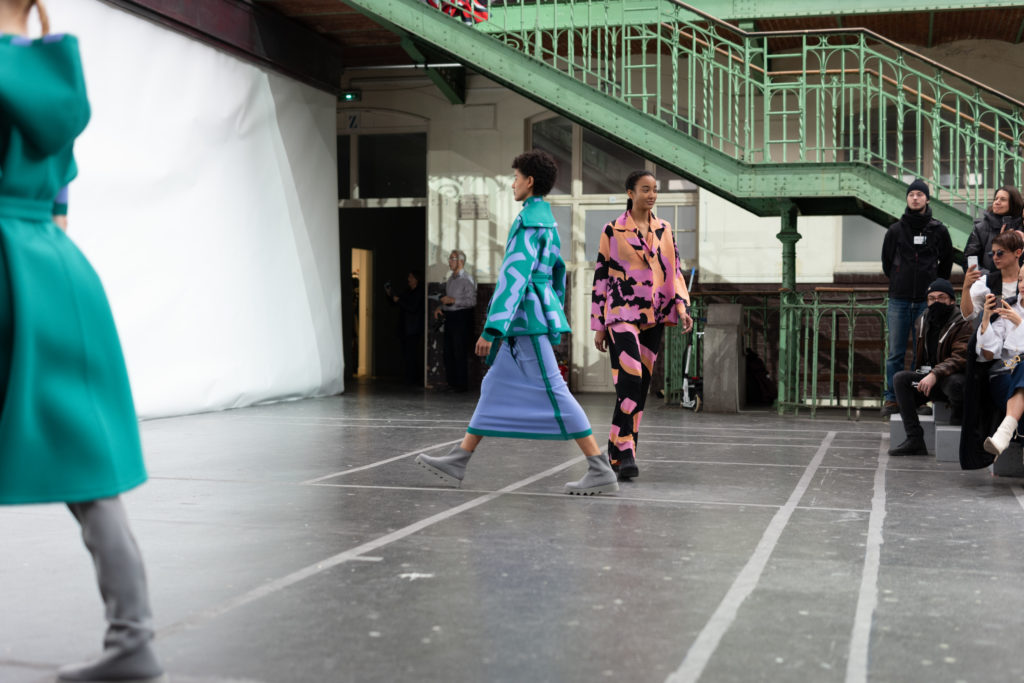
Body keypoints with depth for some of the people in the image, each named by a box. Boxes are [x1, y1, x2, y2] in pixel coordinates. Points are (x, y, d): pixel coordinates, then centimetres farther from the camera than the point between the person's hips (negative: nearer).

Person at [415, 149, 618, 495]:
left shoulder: (528, 222, -15)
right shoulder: (547, 221, 15)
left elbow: (515, 276, -22)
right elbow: (558, 270, 21)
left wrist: (492, 328, -23)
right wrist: (554, 316, 27)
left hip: (526, 317, -11)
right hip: (539, 313, 11)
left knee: (552, 392, -9)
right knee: (495, 387, 13)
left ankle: (602, 472, -7)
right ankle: (458, 461, 20)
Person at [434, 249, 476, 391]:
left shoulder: (467, 280, -10)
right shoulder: (450, 279, 15)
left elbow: (472, 301, -17)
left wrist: (453, 300, -20)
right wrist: (440, 307, 9)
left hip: (461, 317, -8)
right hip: (449, 316, 8)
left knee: (460, 352, -5)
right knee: (448, 351, 9)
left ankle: (462, 384, 0)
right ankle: (451, 382, 16)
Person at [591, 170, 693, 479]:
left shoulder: (664, 230, 11)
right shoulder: (613, 231, -1)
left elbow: (675, 271, 13)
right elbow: (601, 278, 1)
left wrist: (682, 307, -4)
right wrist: (599, 326, 0)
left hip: (653, 317, 5)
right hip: (622, 315, -5)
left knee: (641, 386, 7)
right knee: (630, 383, -18)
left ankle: (617, 447, 19)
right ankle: (625, 454, -17)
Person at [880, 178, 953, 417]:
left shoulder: (938, 230, 4)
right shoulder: (895, 230, 6)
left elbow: (947, 261, 15)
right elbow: (886, 261, 17)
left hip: (927, 301, 0)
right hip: (899, 301, 1)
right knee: (895, 354, 1)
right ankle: (892, 399, 6)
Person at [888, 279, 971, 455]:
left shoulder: (963, 325, -9)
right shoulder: (923, 321, 11)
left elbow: (960, 358, -23)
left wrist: (935, 374, -36)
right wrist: (925, 377, 10)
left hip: (954, 377, -6)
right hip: (927, 377, 6)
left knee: (956, 382, -40)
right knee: (900, 378, -19)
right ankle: (914, 439, -24)